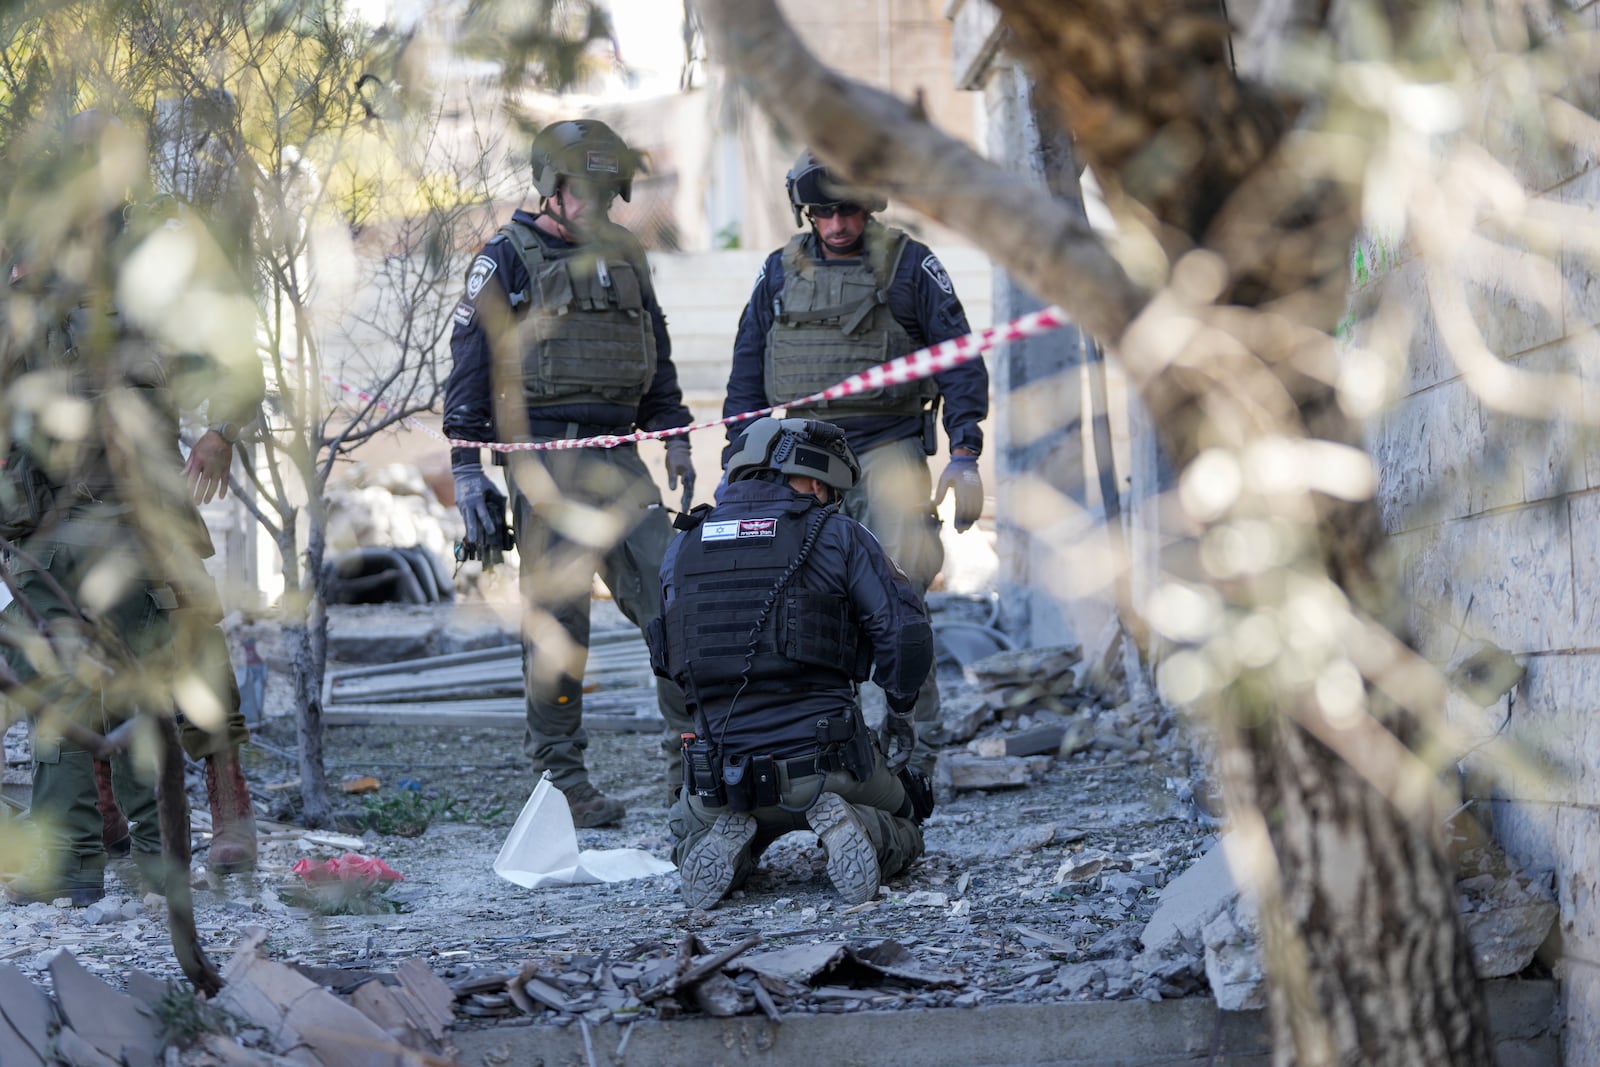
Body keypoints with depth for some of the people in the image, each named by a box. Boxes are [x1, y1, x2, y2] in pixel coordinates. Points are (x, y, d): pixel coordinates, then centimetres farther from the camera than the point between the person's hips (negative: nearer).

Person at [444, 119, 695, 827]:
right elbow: (470, 366, -2)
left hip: (617, 458, 5)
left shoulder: (624, 259, 17)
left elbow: (655, 359, 25)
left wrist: (674, 439, 14)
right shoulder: (506, 260, 1)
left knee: (670, 589, -5)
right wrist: (466, 468, -8)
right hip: (543, 458, -5)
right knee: (556, 616, -4)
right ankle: (560, 775, 1)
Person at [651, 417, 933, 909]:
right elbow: (906, 632, -6)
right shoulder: (837, 536, -1)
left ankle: (726, 842, 0)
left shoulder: (681, 550, 10)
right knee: (900, 830, 28)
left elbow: (669, 660, 18)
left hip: (719, 774, 2)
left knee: (692, 839, 35)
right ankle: (851, 830, -6)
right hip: (826, 765, -2)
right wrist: (901, 711, 11)